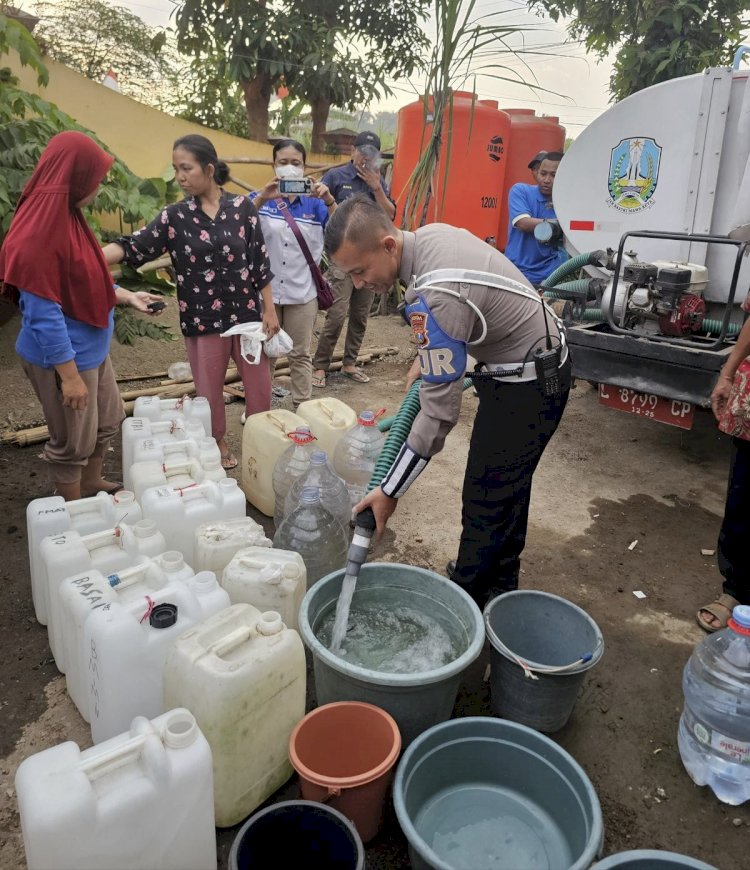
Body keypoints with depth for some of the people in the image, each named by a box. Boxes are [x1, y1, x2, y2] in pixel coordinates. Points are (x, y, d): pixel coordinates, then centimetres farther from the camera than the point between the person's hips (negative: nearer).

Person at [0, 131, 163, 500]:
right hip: (62, 357, -9)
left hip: (92, 349, 10)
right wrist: (70, 375, -23)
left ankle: (91, 485, 46)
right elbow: (44, 316, -25)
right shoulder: (37, 234, -25)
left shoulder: (67, 216, 4)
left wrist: (128, 296, 10)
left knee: (108, 420, 25)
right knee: (73, 442, 9)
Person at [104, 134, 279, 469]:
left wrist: (269, 310, -1)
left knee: (259, 383, 10)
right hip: (202, 318, 0)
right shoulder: (174, 216, -1)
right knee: (209, 389, 11)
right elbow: (133, 247, -8)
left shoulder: (241, 206, -2)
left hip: (246, 312, 0)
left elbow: (260, 262, 0)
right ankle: (218, 445, 32)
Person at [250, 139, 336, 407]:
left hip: (302, 292, 0)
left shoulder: (314, 203, 4)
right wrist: (262, 197, -28)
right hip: (264, 290, 0)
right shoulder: (259, 199, 2)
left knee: (300, 354, 11)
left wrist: (329, 200, -24)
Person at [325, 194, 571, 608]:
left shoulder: (436, 295, -33)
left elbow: (438, 412, -29)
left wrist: (389, 491, -23)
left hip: (527, 384, -10)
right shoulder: (428, 233, -5)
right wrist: (427, 355, 10)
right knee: (508, 486, 20)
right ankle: (499, 589, 36)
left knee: (486, 502, -3)